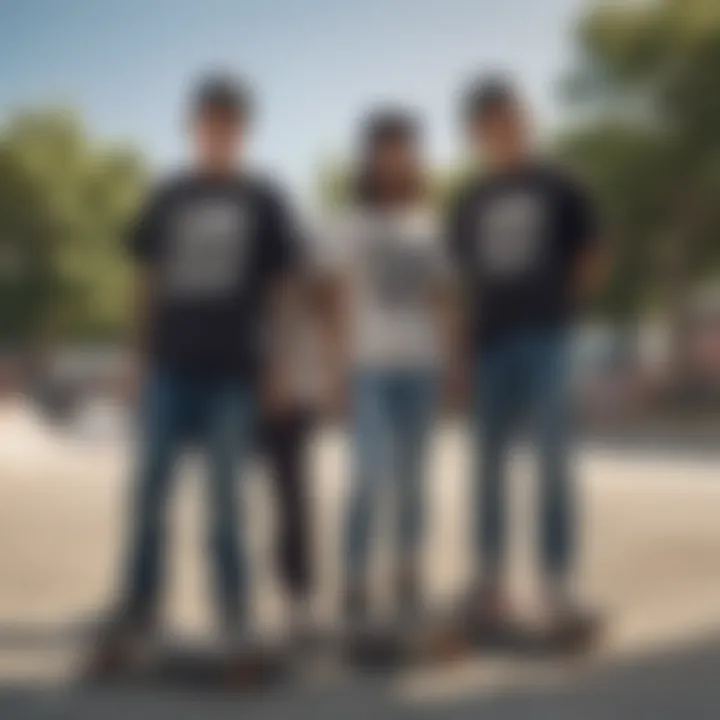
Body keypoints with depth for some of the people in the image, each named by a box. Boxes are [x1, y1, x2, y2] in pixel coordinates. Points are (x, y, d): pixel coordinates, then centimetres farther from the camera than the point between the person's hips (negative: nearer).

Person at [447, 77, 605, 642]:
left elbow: (592, 263, 5)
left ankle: (559, 589, -5)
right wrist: (461, 340, 8)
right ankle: (490, 582, 14)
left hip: (545, 340, -3)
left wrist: (554, 305, -2)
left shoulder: (558, 186, 6)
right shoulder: (468, 203, 15)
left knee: (554, 463, -7)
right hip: (487, 343, 4)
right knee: (489, 464, 6)